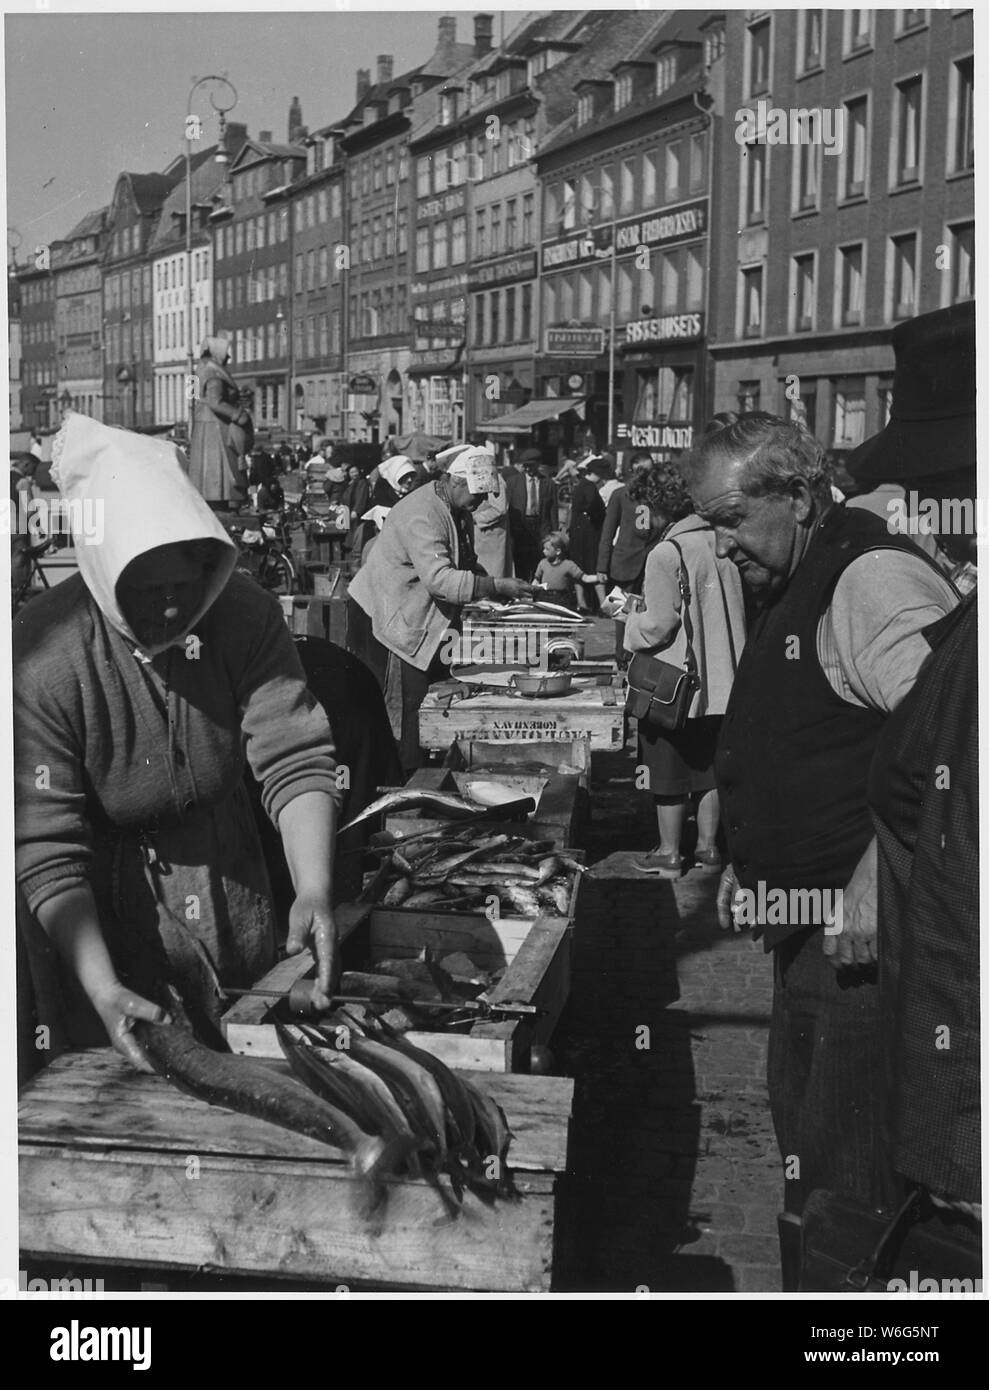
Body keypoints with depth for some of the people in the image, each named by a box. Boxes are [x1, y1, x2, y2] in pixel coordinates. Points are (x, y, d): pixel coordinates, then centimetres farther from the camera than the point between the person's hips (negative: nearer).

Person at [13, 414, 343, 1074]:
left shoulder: (243, 612, -19)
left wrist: (315, 891, -37)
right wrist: (103, 990, -36)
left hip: (226, 868, 4)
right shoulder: (41, 658, -29)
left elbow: (294, 758, -21)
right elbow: (47, 851, -27)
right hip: (101, 895, -3)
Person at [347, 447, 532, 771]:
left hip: (424, 619, 10)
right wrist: (494, 586, -38)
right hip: (385, 618, -10)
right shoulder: (422, 514, -26)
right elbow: (438, 578, -36)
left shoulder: (457, 509, 7)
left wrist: (494, 588, 0)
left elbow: (465, 563, 18)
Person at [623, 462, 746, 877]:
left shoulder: (666, 553, -17)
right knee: (709, 767, 15)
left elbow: (659, 624, -19)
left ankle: (669, 854, 14)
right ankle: (707, 847, 22)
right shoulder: (720, 543, 3)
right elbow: (738, 611, 11)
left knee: (669, 774, 6)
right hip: (718, 681, 6)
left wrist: (631, 625, 0)